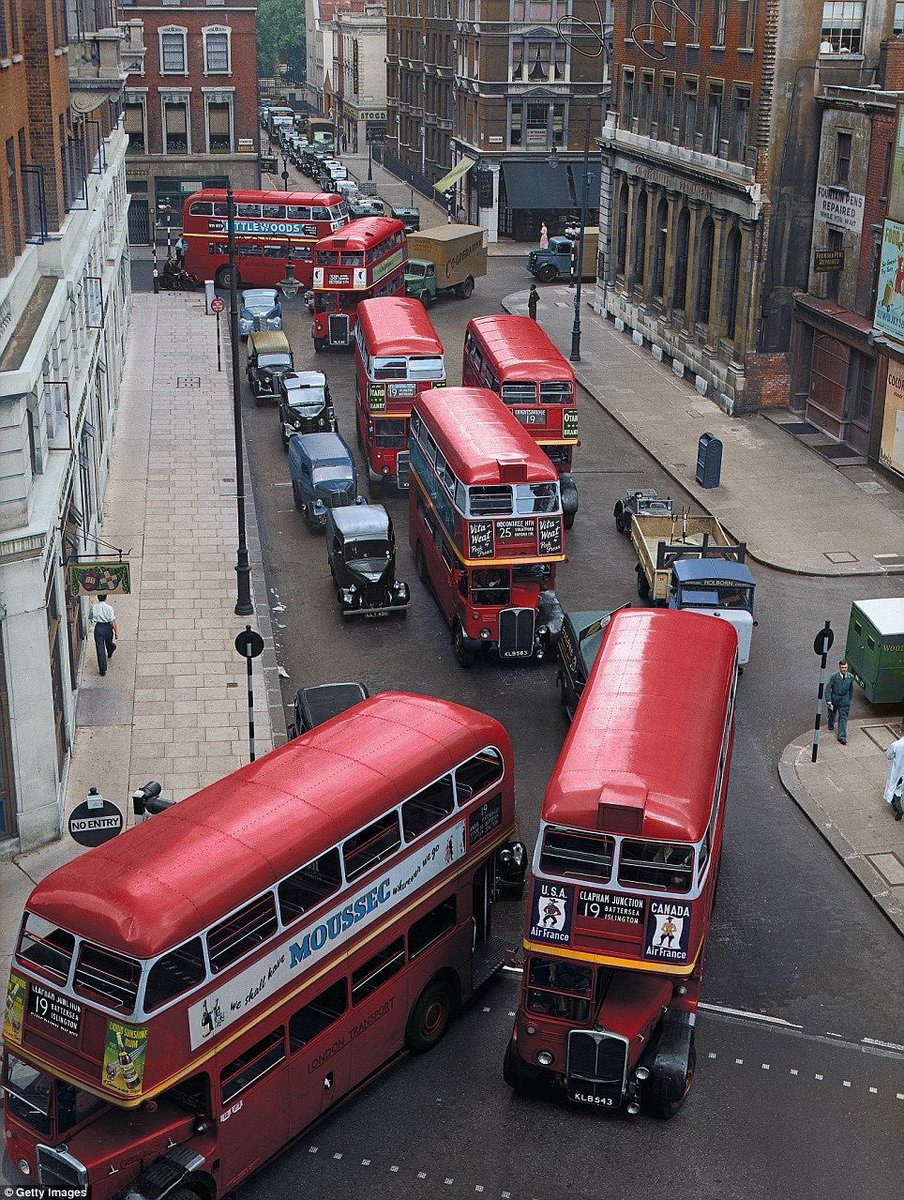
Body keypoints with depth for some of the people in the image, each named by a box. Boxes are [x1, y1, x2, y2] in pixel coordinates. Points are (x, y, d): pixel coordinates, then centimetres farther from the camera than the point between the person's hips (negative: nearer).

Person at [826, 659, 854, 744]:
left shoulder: (850, 677, -8)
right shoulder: (834, 676, -18)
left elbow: (851, 688, 8)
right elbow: (828, 688, -15)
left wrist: (850, 698, 15)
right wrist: (828, 700, -20)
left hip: (844, 699, 1)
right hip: (834, 698, -1)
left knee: (843, 717, -4)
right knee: (832, 714, 21)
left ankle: (842, 737, -4)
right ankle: (831, 726, 53)